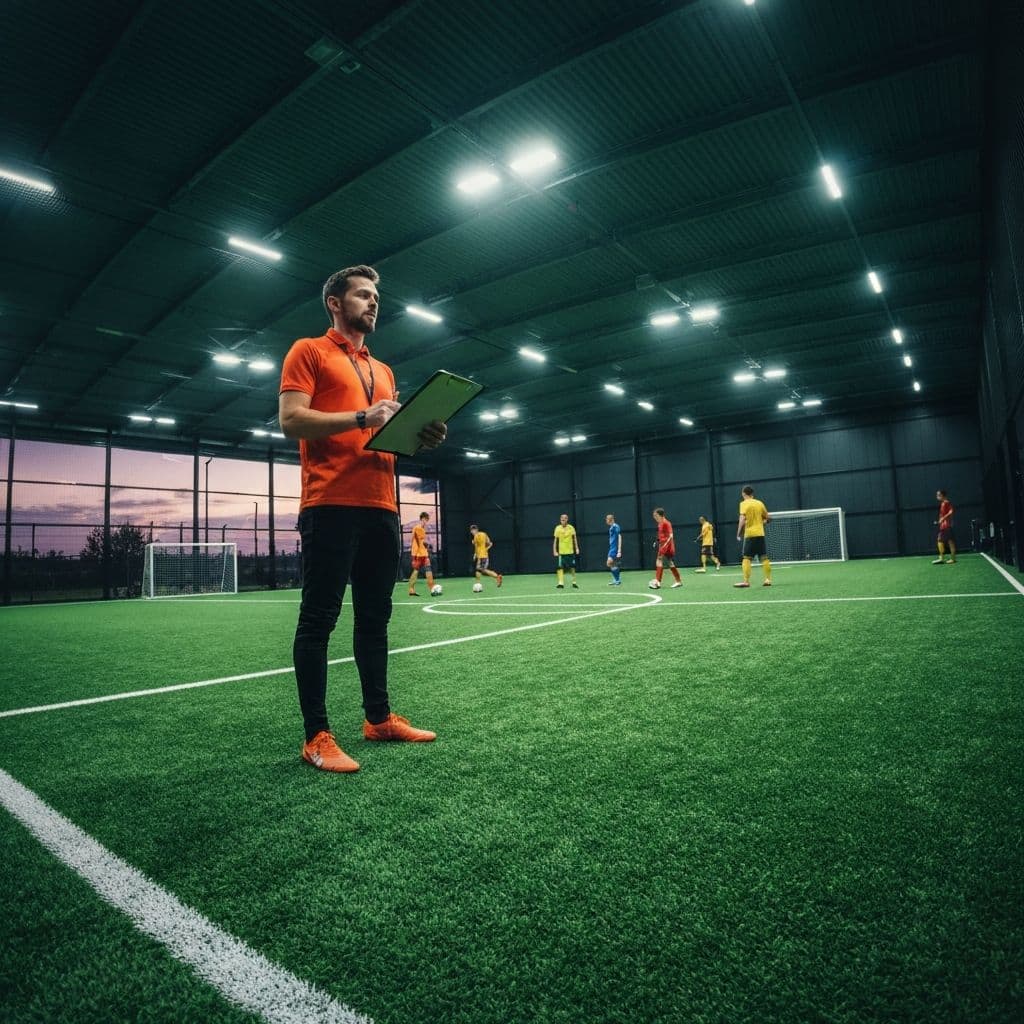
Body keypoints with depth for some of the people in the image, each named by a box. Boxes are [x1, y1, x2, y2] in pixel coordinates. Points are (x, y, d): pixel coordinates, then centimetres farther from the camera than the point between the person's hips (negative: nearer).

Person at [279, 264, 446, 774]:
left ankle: (379, 717, 21)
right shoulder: (308, 351, 5)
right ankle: (316, 736, 3)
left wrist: (421, 436, 4)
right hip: (331, 505, -7)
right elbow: (291, 418, -8)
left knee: (374, 618, 11)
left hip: (381, 507, 7)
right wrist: (361, 417, -18)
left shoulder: (383, 370, 25)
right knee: (318, 619, -3)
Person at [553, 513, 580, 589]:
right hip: (561, 552, -1)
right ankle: (561, 583, -8)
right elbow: (555, 540, 1)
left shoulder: (571, 527, -2)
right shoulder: (557, 528, -4)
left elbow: (574, 539, 6)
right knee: (560, 568, -8)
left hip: (570, 551, 1)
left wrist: (577, 548, -1)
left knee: (572, 567, 6)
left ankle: (574, 582, 19)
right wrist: (554, 551, -4)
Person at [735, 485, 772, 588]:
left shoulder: (744, 503, -4)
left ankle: (746, 581, -8)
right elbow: (768, 518, 14)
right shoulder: (760, 503, 10)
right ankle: (768, 579, 9)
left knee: (747, 558, -3)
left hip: (749, 534, -4)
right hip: (760, 533, 4)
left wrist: (738, 533, -14)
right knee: (764, 557, 8)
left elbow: (742, 519, -16)